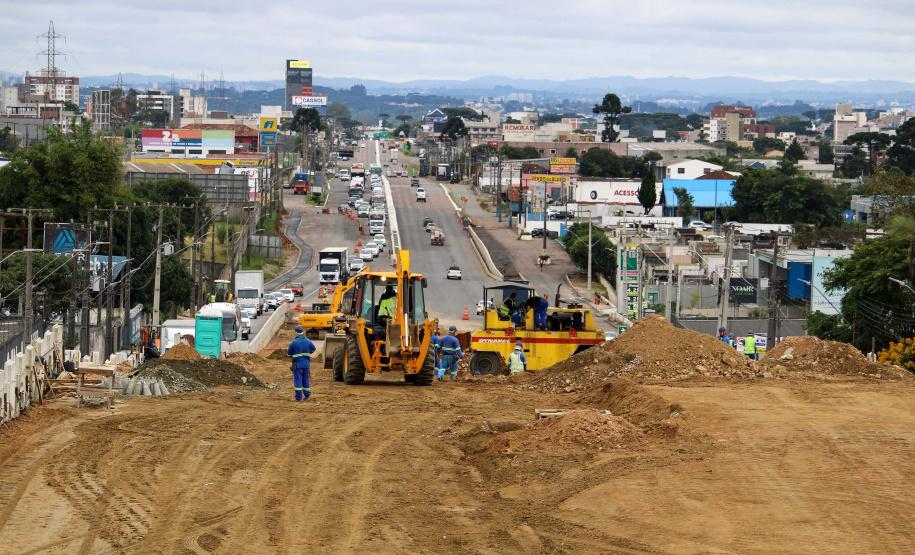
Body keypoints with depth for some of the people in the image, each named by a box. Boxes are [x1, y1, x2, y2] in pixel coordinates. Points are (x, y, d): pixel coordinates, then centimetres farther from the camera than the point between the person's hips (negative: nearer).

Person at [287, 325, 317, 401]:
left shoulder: (293, 342, -14)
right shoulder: (308, 341, 0)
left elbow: (289, 353, -5)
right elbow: (313, 349, 18)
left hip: (297, 364, -4)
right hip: (306, 364, 4)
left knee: (298, 380, -1)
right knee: (306, 380, 16)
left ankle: (299, 397, -3)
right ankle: (307, 395, 19)